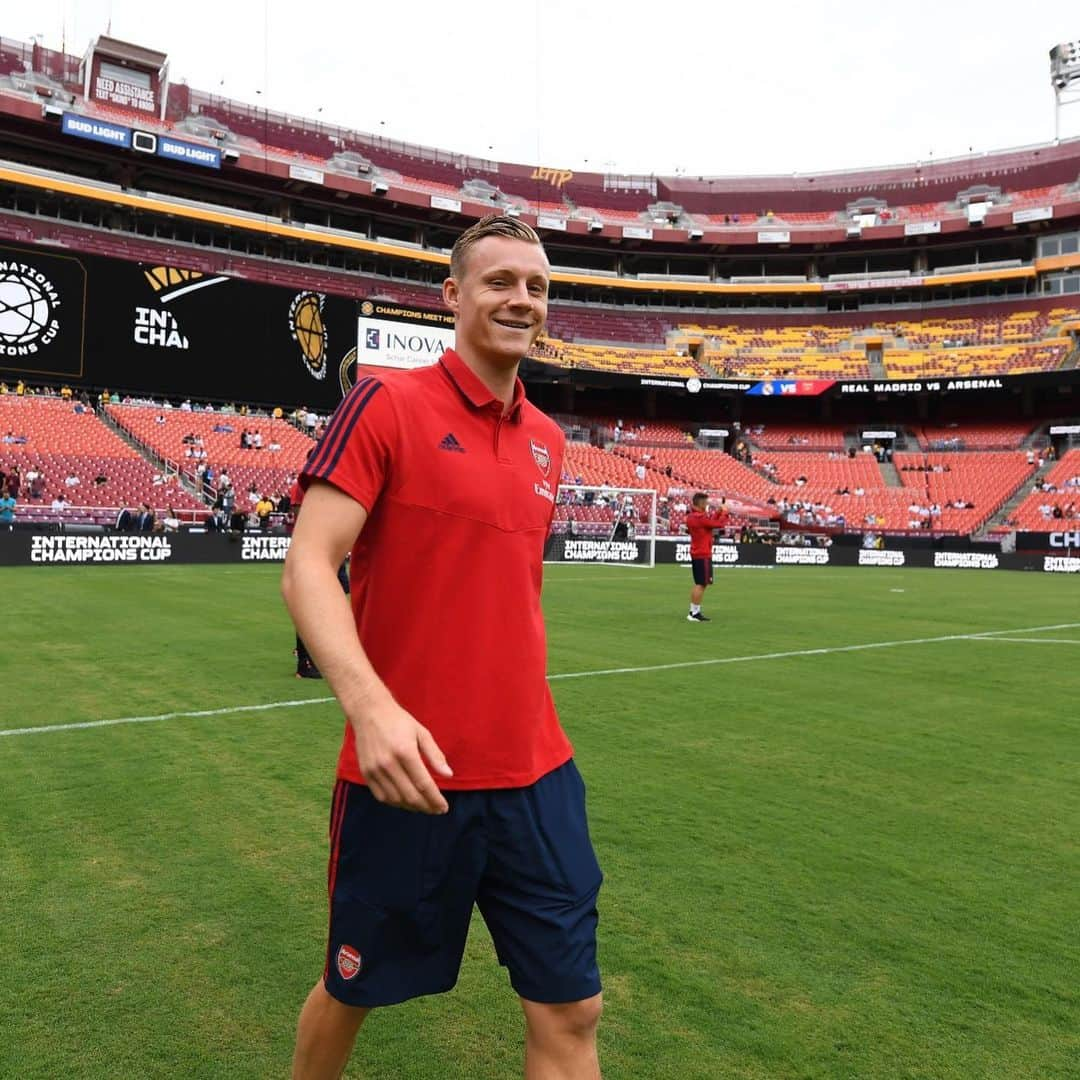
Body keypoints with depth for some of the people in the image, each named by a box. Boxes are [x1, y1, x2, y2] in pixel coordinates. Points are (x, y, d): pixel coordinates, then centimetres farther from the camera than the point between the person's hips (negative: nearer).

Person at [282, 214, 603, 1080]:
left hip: (536, 774, 5)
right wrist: (371, 704, -30)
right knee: (353, 991, 18)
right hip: (408, 773, -4)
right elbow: (307, 566, -16)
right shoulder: (386, 403, -8)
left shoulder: (549, 442, 10)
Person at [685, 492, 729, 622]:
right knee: (702, 584, -6)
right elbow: (719, 524, -16)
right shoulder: (701, 517, -19)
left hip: (695, 554, 10)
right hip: (703, 555, -10)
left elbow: (710, 522, 18)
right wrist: (724, 512, -1)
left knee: (698, 584, 15)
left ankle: (693, 611, 18)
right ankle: (695, 613, -5)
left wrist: (718, 512, 10)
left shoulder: (690, 517, 10)